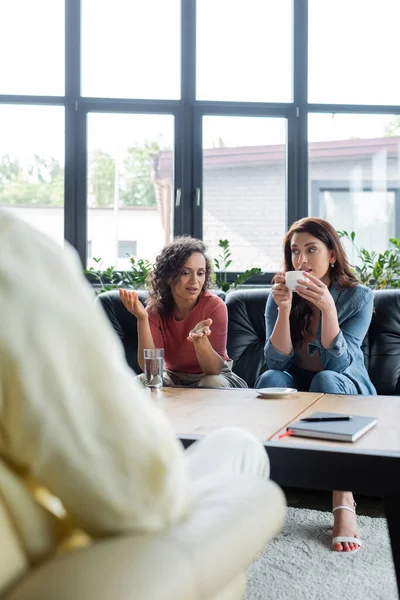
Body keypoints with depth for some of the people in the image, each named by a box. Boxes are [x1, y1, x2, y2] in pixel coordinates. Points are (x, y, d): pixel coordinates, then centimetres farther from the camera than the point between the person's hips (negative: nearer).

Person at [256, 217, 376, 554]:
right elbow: (277, 362, -13)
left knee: (325, 380, -35)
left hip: (346, 391, -2)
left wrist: (327, 308, -33)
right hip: (296, 389, 2)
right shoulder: (282, 296, -3)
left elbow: (337, 363, -20)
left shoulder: (358, 297, -9)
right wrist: (284, 309, -26)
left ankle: (344, 503, -37)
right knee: (270, 378, -29)